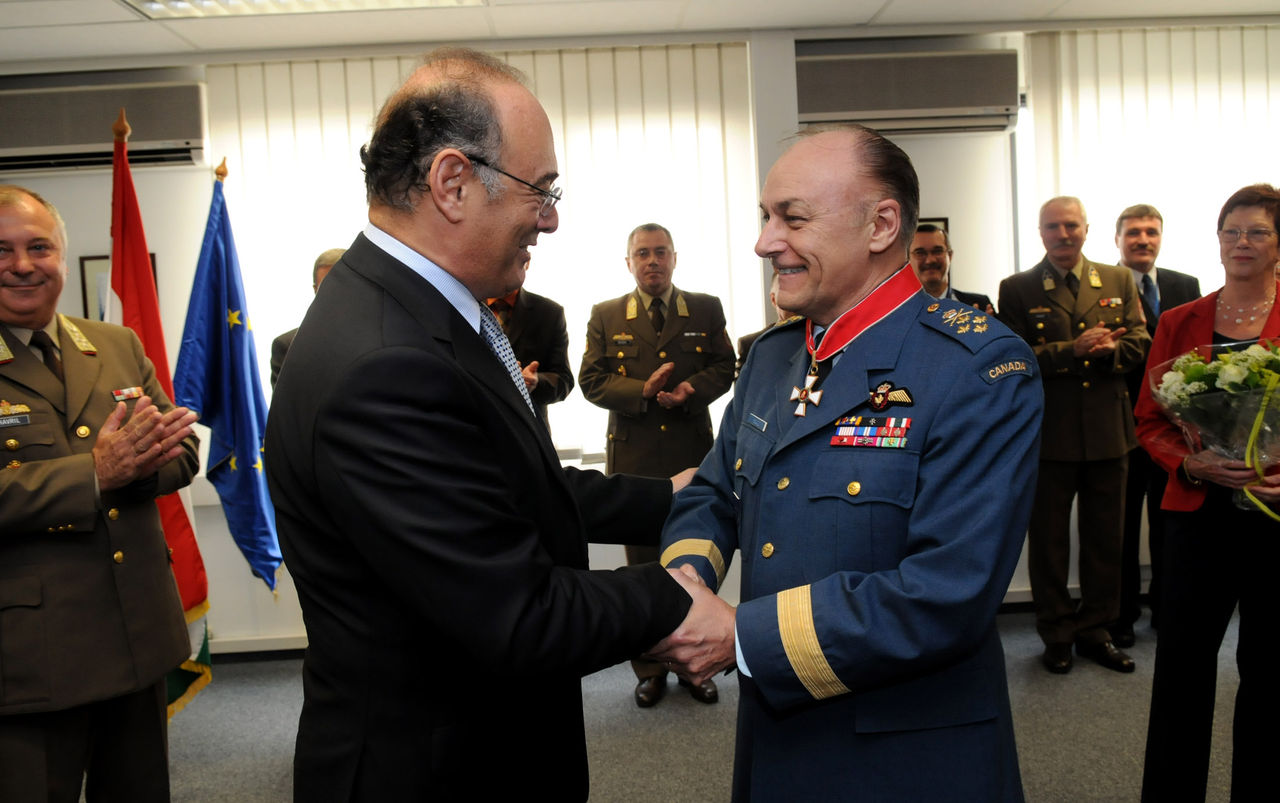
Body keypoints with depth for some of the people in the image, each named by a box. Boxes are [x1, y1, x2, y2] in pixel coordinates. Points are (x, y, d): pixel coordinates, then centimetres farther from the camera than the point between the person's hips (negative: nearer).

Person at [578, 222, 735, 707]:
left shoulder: (706, 310, 7)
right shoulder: (606, 317, 5)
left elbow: (723, 368, 4)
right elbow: (592, 380, -1)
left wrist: (692, 389, -16)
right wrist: (642, 391, -17)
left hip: (693, 452, 1)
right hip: (633, 456, 0)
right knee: (643, 564, 7)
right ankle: (649, 669, 18)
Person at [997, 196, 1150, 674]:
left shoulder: (1119, 282, 9)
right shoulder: (1017, 290, -1)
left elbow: (1139, 345, 3)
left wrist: (1107, 349, -18)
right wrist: (1074, 349, -20)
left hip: (1108, 432, 3)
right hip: (1048, 433, -3)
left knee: (1105, 540, 11)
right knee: (1048, 540, 8)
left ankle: (1095, 630, 27)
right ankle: (1056, 635, 23)